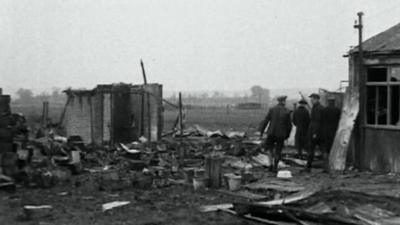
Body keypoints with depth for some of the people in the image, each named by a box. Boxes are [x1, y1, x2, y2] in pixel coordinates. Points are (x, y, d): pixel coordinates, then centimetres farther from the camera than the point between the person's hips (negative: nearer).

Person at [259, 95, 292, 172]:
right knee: (278, 151, 11)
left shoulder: (272, 109, -4)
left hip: (271, 132, 0)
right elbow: (289, 125, 0)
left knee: (269, 146, 20)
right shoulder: (287, 111, -4)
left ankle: (273, 157, -4)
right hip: (281, 134, 0)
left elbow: (265, 121, -4)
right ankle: (274, 167, 11)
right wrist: (287, 135, 13)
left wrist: (261, 131, 4)